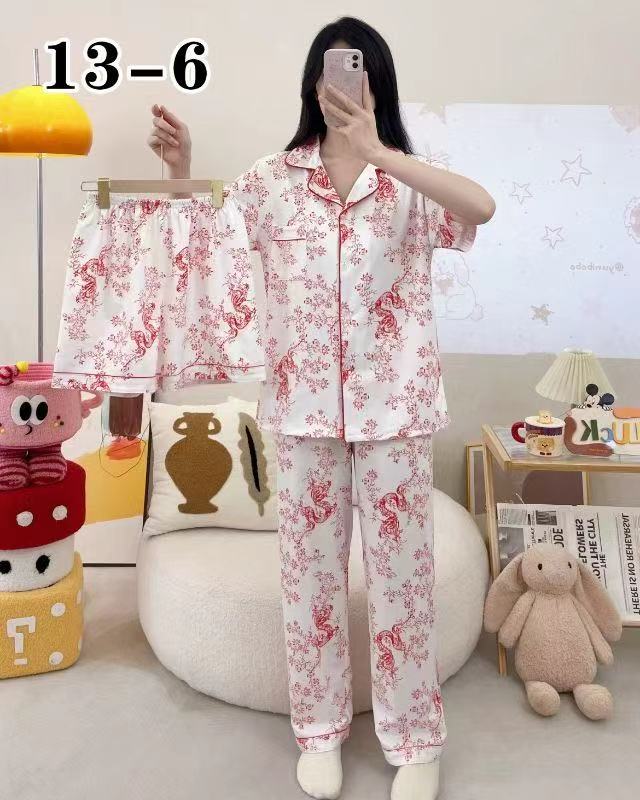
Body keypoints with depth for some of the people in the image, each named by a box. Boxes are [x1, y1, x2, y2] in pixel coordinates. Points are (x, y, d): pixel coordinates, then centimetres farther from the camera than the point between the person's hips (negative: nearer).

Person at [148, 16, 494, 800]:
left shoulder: (407, 184, -1)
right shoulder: (273, 178, 5)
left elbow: (480, 207, -21)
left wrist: (379, 154, -29)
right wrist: (179, 169, -6)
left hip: (393, 404, -1)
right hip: (304, 404, 2)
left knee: (400, 566, 8)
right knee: (310, 565, 12)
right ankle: (319, 725, 33)